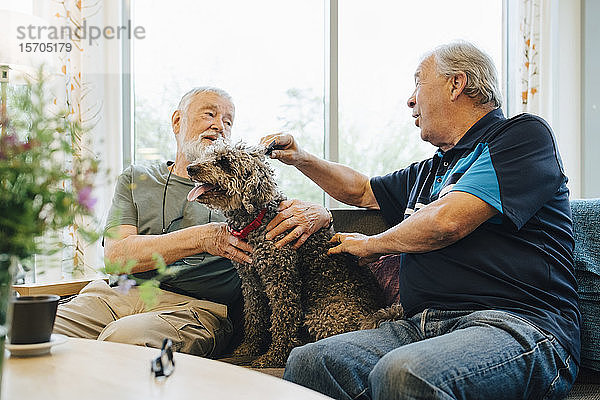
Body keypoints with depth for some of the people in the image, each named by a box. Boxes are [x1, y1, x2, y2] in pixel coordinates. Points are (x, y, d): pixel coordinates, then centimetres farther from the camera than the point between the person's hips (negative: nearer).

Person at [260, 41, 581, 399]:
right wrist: (301, 158, 30)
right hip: (423, 327, 7)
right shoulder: (429, 172, 26)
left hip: (516, 327, -7)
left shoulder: (524, 134, 1)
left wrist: (372, 244, 6)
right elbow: (361, 190, 44)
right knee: (305, 362, -16)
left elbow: (446, 221, -12)